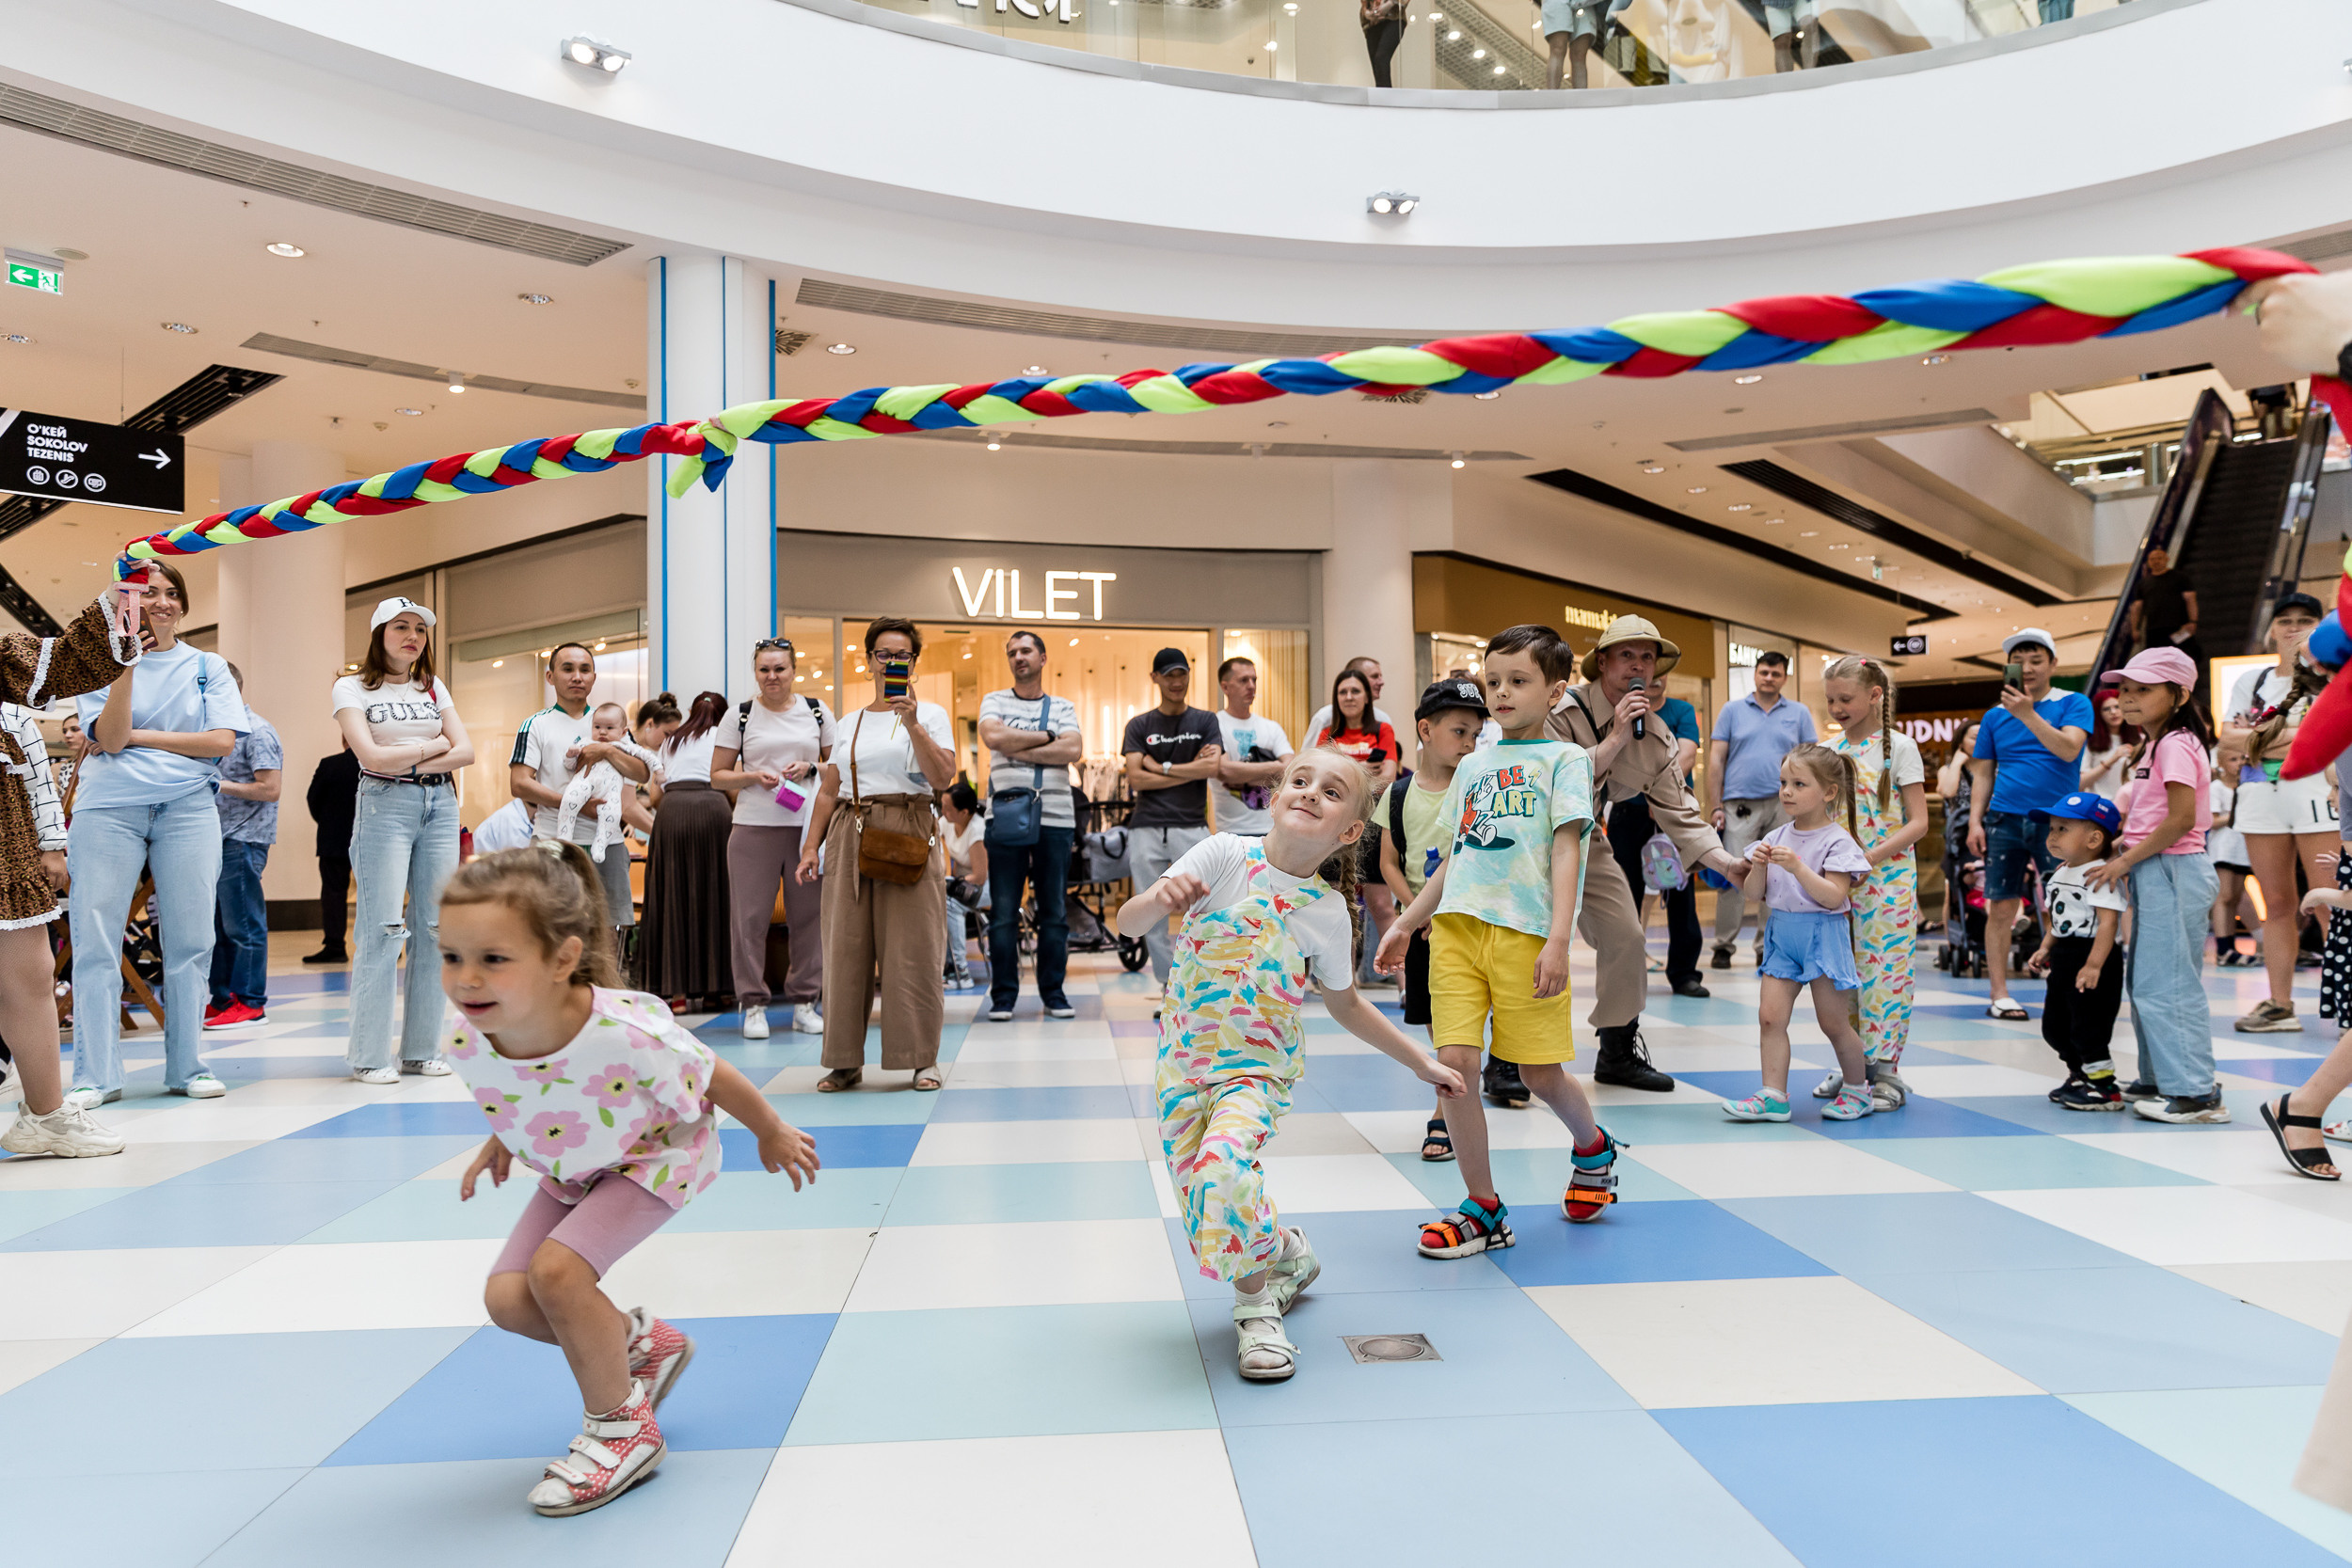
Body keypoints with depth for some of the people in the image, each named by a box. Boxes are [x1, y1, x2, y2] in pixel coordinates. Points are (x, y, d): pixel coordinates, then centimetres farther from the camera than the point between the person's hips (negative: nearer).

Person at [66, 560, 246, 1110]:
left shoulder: (208, 667, 10)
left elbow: (222, 740, -2)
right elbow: (109, 738, -6)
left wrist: (139, 737, -4)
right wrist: (126, 666, -13)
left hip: (186, 808, 1)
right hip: (108, 808, -1)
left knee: (190, 939, 1)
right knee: (95, 938, -2)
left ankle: (187, 1067, 10)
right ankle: (95, 1076, 5)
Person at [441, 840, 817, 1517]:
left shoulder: (626, 1034, -43)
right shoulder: (468, 1043, -27)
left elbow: (714, 1078, -22)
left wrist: (772, 1134, -7)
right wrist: (501, 1141, 13)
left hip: (656, 1156, -6)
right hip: (570, 1169, 6)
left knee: (557, 1270, -22)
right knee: (507, 1297, -3)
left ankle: (621, 1427, 0)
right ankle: (642, 1341, 24)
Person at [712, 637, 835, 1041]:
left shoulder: (818, 712, 9)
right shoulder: (739, 715, 5)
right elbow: (717, 776, 7)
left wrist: (810, 768, -5)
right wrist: (754, 776, -11)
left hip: (808, 826, 1)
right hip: (754, 828, -1)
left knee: (809, 914, 5)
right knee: (751, 916, 0)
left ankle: (804, 1001, 16)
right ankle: (753, 1004, 10)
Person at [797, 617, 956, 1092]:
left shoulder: (930, 714, 6)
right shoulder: (850, 723, 17)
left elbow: (942, 778, -8)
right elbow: (828, 791, 17)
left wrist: (913, 724, -15)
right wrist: (810, 846, 8)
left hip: (909, 836, -3)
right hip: (851, 835, 4)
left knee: (912, 947, -3)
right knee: (846, 947, 2)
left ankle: (923, 1058, 7)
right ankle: (846, 1060, 10)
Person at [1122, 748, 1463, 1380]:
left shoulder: (1327, 912, -5)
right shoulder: (1225, 855, -9)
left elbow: (1345, 1004, 12)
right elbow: (1127, 921, -14)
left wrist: (1423, 1062, 13)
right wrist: (1158, 898, -37)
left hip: (1258, 1064, -1)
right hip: (1183, 1055, 2)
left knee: (1223, 1166, -28)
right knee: (1210, 1221, 1)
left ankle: (1256, 1302, -1)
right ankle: (1286, 1252, 35)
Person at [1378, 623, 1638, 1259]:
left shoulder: (1564, 758, 5)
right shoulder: (1472, 765, 20)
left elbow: (1566, 853, -4)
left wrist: (1558, 941, -14)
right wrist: (1405, 924, 21)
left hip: (1525, 931, -4)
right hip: (1456, 926, 5)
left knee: (1540, 1073, 3)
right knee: (1452, 1062, -5)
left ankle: (1594, 1148, 37)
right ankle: (1483, 1208, 9)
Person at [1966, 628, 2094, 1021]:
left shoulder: (2073, 704, 3)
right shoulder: (1995, 715, 11)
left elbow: (2069, 749, -14)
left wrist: (2028, 715, -23)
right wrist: (1974, 822, 3)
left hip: (2056, 820, -2)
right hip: (2004, 820, 2)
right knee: (2000, 908, 0)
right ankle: (1999, 995, 5)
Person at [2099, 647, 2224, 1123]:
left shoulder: (2175, 745, -13)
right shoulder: (2154, 746, 17)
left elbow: (2182, 819, -21)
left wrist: (2126, 860, -16)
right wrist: (2123, 852, 12)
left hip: (2172, 870, -10)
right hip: (2154, 872, 10)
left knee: (2166, 984, -8)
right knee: (2144, 981, 15)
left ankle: (2195, 1092, -3)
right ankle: (2159, 1079, 24)